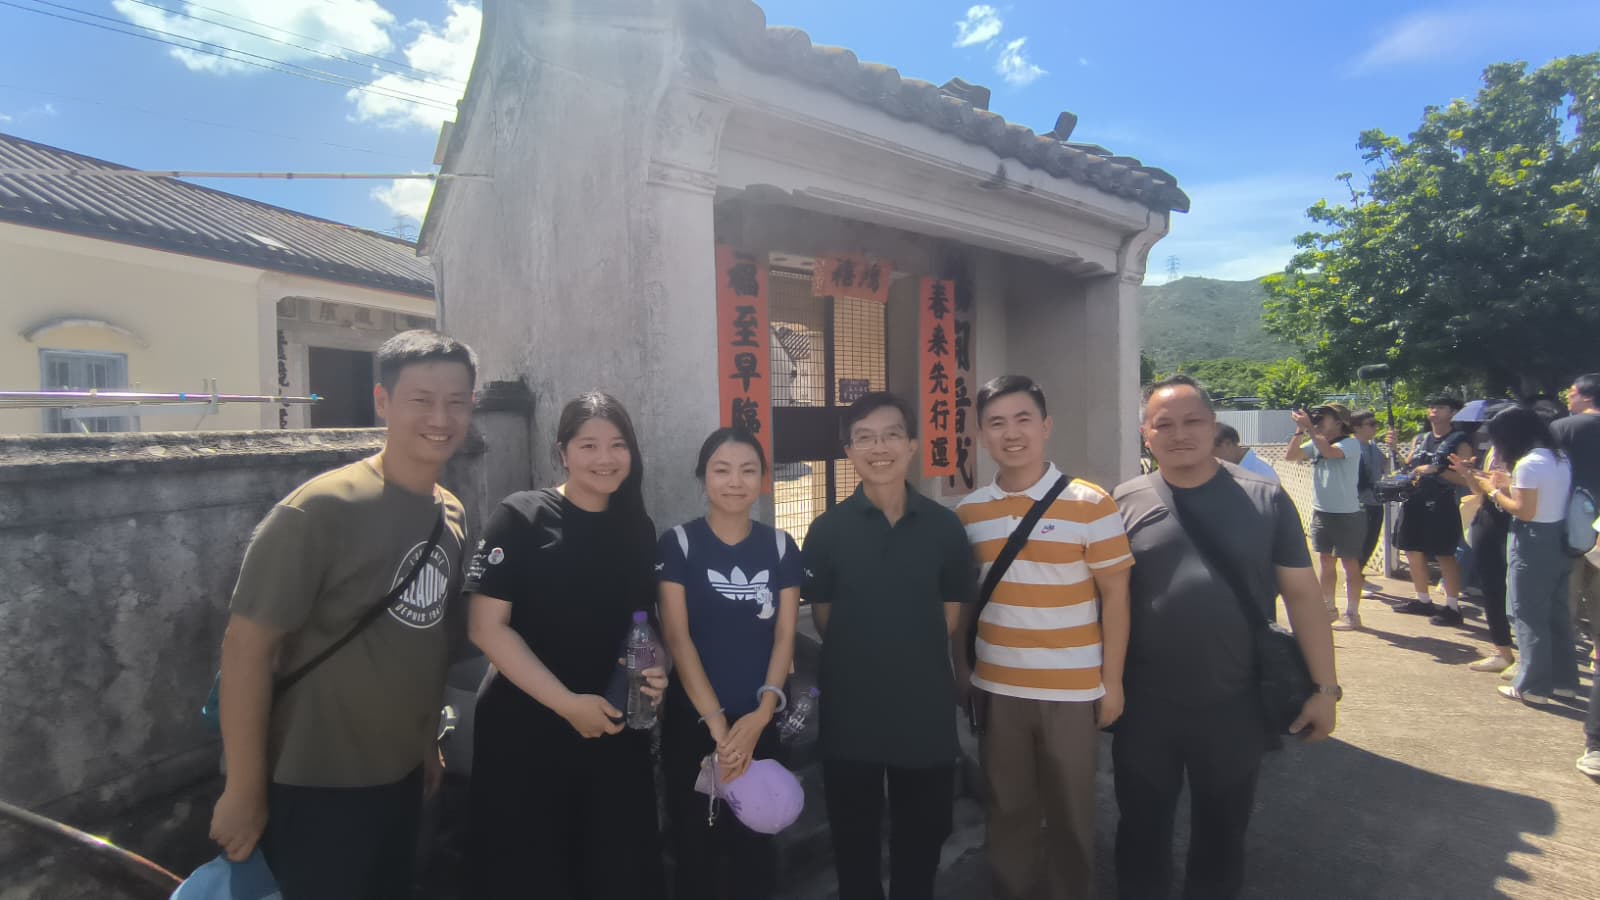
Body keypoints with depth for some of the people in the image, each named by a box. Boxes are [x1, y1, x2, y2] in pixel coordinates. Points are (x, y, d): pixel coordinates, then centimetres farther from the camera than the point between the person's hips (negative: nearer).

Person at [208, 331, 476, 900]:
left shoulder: (452, 514, 0)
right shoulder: (320, 509, -21)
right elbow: (247, 645, -19)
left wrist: (428, 743, 14)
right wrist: (244, 790, -15)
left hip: (401, 776, 7)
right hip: (316, 787, -6)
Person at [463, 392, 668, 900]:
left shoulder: (637, 529, 5)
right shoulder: (521, 517, -9)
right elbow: (486, 627, -15)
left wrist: (653, 671, -5)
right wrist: (567, 703, -18)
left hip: (615, 730, 4)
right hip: (526, 729, -4)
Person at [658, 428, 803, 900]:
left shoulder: (781, 547, 2)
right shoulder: (678, 544, -5)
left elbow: (784, 636, 0)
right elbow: (678, 638, -10)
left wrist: (761, 713, -14)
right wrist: (716, 722, -17)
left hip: (759, 722, 2)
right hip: (692, 721, -2)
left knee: (756, 843, 9)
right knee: (696, 843, 9)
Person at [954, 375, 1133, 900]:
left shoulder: (1091, 505, -9)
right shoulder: (968, 511, 1)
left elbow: (1115, 595, -6)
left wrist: (1112, 681, -6)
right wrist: (960, 668, 10)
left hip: (1072, 690, -2)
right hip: (995, 688, 3)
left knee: (1070, 814, 13)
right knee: (1008, 809, 16)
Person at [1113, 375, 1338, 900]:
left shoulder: (1264, 500, -3)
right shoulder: (1125, 503, -4)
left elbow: (1302, 593, 0)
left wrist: (1325, 686, -2)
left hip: (1235, 705, 0)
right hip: (1144, 707, 0)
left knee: (1223, 834, 20)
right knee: (1142, 833, 17)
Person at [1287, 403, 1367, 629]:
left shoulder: (1351, 444, -11)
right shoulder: (1315, 443, 6)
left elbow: (1329, 451, -29)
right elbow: (1290, 456, 1)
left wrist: (1309, 428, -25)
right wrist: (1299, 430, -6)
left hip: (1347, 514, -6)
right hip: (1321, 512, 6)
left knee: (1350, 563, 3)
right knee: (1325, 561, 14)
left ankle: (1352, 613, 10)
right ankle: (1328, 608, 25)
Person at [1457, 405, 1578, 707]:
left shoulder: (1528, 464, -18)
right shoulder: (1560, 459, 10)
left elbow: (1524, 511, -19)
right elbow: (1542, 496, 13)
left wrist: (1494, 491, -6)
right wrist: (1509, 484, 11)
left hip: (1532, 543, -9)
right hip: (1558, 539, 9)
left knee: (1529, 616, 0)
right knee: (1557, 613, 16)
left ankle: (1533, 686, 6)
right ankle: (1563, 680, 25)